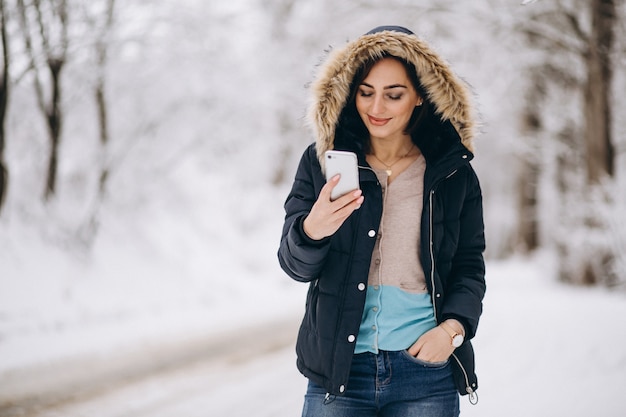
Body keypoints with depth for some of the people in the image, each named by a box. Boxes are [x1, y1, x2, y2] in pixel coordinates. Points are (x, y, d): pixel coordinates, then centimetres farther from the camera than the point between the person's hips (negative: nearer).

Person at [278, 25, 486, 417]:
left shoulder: (454, 172, 4)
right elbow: (295, 265, -2)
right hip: (339, 368, 0)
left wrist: (453, 326, -9)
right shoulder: (323, 160, 3)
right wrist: (312, 230, -24)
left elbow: (470, 267, 9)